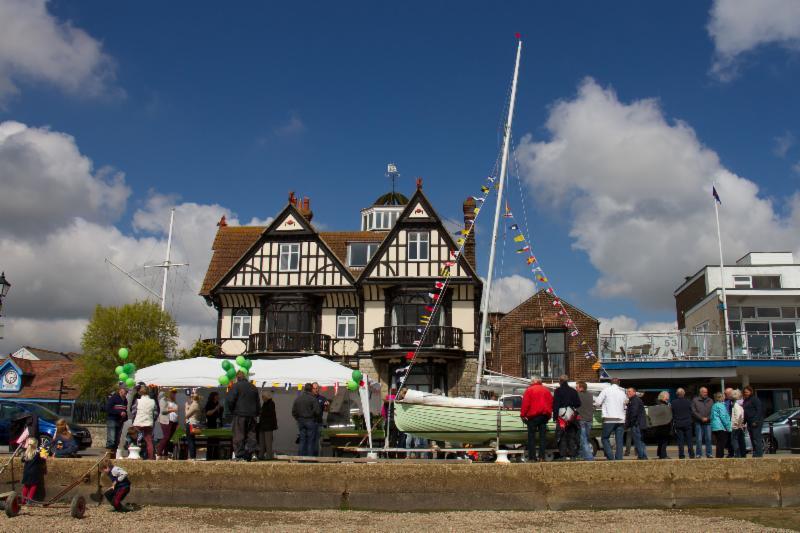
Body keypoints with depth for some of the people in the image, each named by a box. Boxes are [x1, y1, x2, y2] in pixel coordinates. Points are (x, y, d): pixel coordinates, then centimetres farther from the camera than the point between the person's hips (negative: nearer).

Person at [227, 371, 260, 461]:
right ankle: (249, 455, 0)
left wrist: (232, 410, 4)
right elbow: (258, 403, 17)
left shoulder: (236, 386, -4)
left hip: (239, 414, -5)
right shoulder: (253, 387, 15)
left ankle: (239, 456, -2)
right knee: (251, 434, 7)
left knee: (239, 436, -1)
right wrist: (256, 413, 20)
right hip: (252, 415, 5)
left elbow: (230, 400, -12)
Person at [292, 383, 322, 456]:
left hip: (301, 422, 5)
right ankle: (310, 458, 0)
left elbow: (293, 412, 9)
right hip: (311, 421, -5)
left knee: (302, 441, 11)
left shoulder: (297, 399, 6)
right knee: (310, 441, 1)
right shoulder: (313, 399, -12)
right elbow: (317, 411, -16)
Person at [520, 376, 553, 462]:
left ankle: (532, 457, -4)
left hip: (533, 416, -4)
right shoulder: (546, 390, 11)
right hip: (544, 415, 4)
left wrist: (523, 415, -3)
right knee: (543, 436, 7)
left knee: (531, 436, 0)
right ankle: (541, 456, 4)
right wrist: (549, 414, 20)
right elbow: (551, 402, 13)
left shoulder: (529, 390, -4)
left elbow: (525, 403, -8)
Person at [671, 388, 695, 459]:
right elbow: (691, 412, 3)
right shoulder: (688, 402, -5)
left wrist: (673, 423, 8)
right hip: (687, 423, 0)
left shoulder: (674, 403, -5)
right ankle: (691, 455, 6)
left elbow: (672, 414, -1)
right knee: (689, 440, 6)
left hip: (678, 424, 0)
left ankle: (681, 455, 1)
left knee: (680, 440, 3)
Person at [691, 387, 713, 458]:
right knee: (699, 439, -2)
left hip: (708, 422, 2)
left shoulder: (710, 401, 11)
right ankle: (698, 454, 4)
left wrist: (707, 418, -9)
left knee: (708, 439, 1)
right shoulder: (695, 400, 3)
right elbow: (694, 411, -3)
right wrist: (701, 418, -11)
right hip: (698, 423, -2)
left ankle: (709, 454, 9)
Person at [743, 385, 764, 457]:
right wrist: (744, 422, 17)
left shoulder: (755, 399, -8)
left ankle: (758, 453, -10)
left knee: (756, 438, -11)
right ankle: (755, 453, 13)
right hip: (749, 422, 9)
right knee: (752, 438, 9)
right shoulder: (745, 401, 19)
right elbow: (745, 412, 24)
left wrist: (756, 421, -20)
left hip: (755, 422, -9)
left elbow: (759, 410, -15)